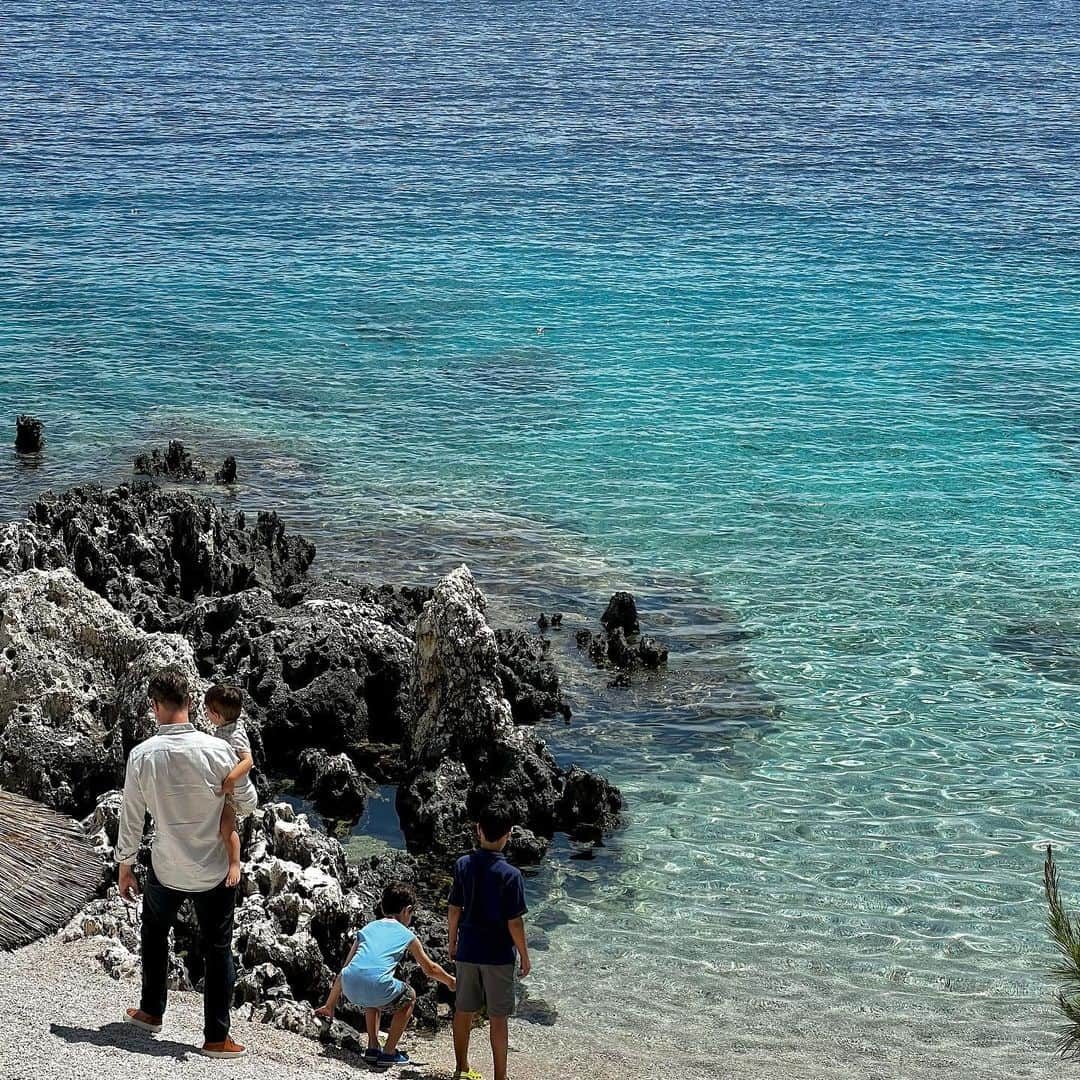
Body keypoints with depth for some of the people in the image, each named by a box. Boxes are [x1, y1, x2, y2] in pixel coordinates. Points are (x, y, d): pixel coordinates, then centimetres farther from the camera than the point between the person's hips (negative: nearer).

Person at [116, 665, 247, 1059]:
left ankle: (151, 1012, 39)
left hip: (166, 871, 1)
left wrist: (125, 868, 8)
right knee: (217, 950, 12)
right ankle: (216, 1037, 15)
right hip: (216, 871, -1)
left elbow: (131, 818, -5)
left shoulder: (142, 755, -13)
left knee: (154, 934, 27)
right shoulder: (217, 750, -17)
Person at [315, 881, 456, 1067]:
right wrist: (451, 981, 51)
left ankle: (373, 1048, 32)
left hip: (350, 988, 4)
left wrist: (330, 1006, 36)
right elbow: (429, 969, 31)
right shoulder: (407, 936, 18)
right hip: (377, 985, -4)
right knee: (409, 997, 28)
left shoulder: (367, 929, 27)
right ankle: (389, 1053, 23)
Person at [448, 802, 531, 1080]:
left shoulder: (463, 865, -6)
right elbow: (514, 923, -15)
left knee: (464, 1011, 16)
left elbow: (454, 910, 2)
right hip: (498, 955, -4)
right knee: (498, 1018, 6)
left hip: (467, 951, 4)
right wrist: (525, 956, -2)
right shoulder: (510, 875, -18)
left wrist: (453, 942, 16)